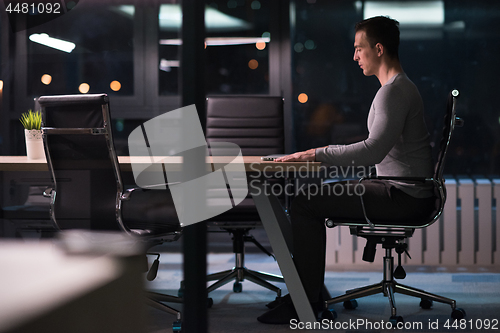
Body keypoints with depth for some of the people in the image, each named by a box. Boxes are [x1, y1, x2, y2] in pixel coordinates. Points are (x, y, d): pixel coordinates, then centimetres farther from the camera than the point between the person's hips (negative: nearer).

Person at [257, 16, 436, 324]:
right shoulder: (399, 87, 18)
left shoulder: (394, 91, -16)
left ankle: (306, 303, -7)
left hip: (404, 197, -11)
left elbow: (373, 150, -27)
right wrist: (330, 153, 13)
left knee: (305, 205, -13)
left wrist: (318, 154, -20)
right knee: (313, 199, 15)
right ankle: (310, 291, 18)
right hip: (400, 191, 11)